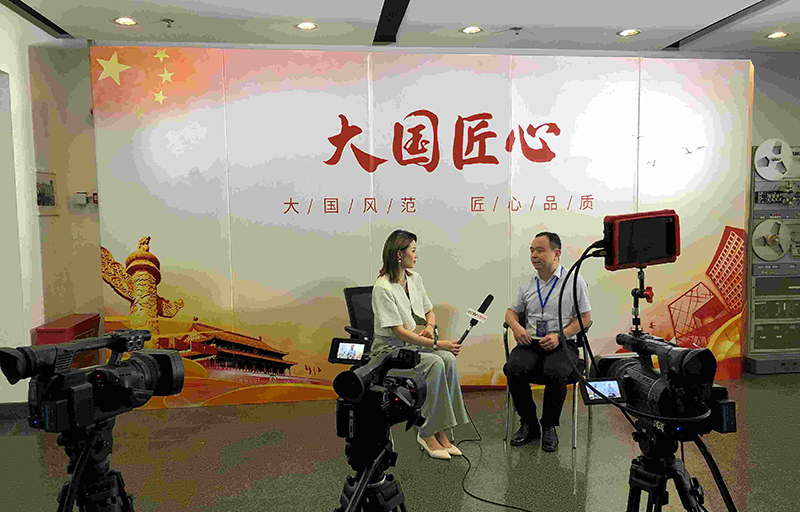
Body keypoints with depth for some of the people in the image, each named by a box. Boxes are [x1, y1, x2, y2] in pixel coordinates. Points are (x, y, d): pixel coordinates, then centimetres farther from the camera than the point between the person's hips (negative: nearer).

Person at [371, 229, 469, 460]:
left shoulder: (415, 278, 8)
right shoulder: (382, 288, -17)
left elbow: (429, 311, 19)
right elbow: (398, 331, -21)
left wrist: (429, 326, -5)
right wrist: (436, 343, -23)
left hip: (414, 344, 7)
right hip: (390, 349, -7)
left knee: (448, 359, -22)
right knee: (435, 363, -30)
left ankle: (440, 431, -17)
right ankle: (426, 433, -17)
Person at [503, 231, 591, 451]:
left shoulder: (575, 281, 3)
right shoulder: (527, 285, 14)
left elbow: (585, 317, 2)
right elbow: (511, 311, 21)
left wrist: (559, 335, -13)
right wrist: (516, 327, -3)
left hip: (562, 344, -3)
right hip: (530, 343, 3)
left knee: (555, 373, -34)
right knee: (513, 369, -27)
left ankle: (549, 426, -7)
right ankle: (529, 424, -4)